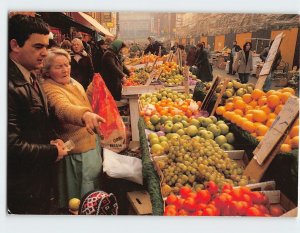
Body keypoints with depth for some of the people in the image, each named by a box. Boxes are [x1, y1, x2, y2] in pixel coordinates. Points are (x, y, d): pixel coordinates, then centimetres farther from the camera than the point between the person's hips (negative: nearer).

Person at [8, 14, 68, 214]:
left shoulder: (31, 78, 4)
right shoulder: (11, 86, -28)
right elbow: (12, 145, -29)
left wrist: (54, 140, -3)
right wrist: (53, 152, -16)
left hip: (41, 176, 9)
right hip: (23, 186, -8)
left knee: (43, 211, 25)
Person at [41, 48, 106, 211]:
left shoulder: (71, 82, 4)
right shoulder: (50, 89, -24)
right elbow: (64, 109, -48)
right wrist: (85, 115, -64)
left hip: (90, 141, 10)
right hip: (77, 150, -9)